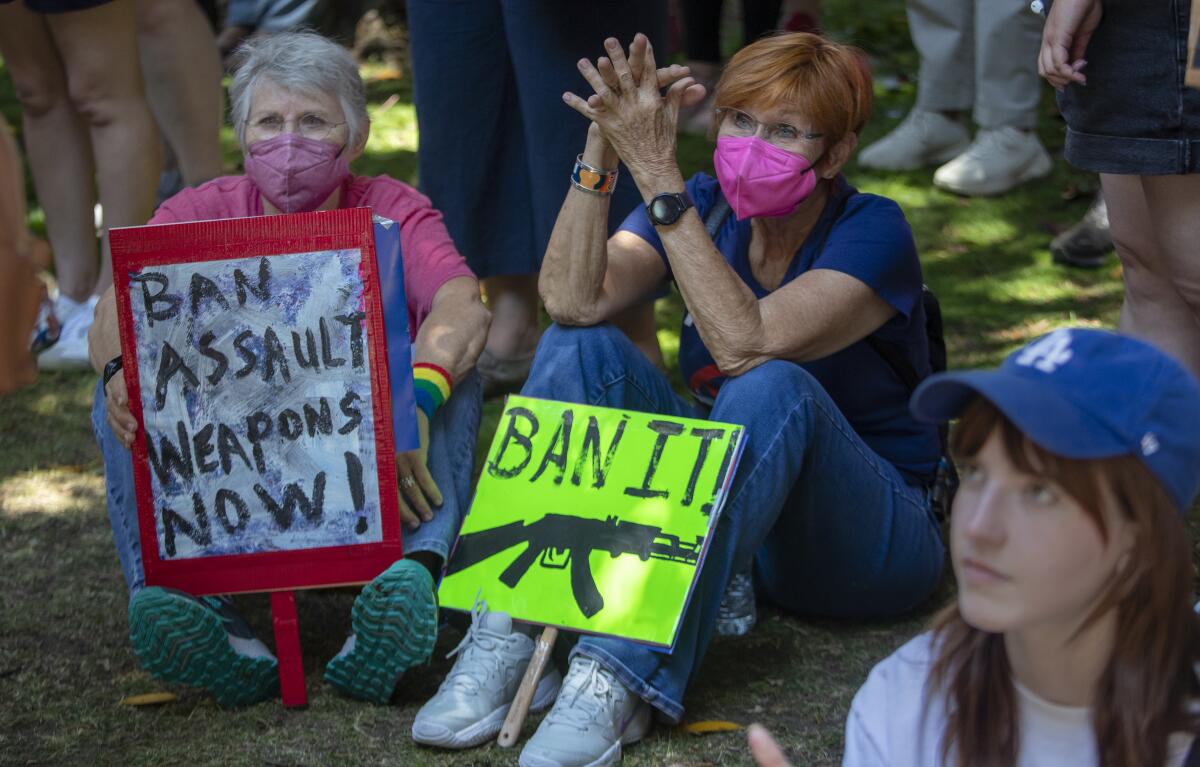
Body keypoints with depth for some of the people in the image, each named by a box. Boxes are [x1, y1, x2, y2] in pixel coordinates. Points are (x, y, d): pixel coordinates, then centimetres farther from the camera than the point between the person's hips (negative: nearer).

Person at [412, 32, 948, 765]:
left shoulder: (874, 233, -16)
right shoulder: (704, 208, -2)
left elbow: (745, 343, -33)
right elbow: (573, 300, -19)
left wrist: (656, 172, -34)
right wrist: (602, 148, -29)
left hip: (871, 535, -4)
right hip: (720, 498, 5)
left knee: (773, 388, -36)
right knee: (580, 346, -15)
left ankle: (625, 679, -43)